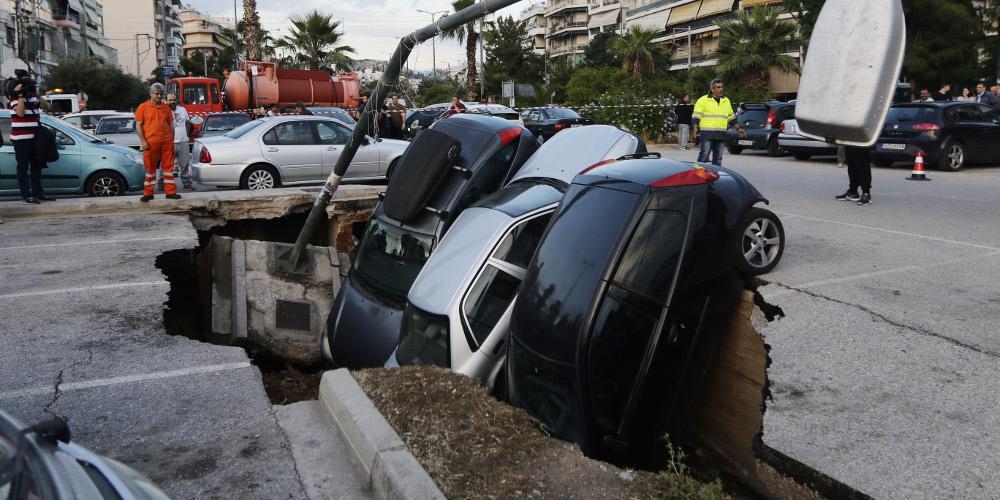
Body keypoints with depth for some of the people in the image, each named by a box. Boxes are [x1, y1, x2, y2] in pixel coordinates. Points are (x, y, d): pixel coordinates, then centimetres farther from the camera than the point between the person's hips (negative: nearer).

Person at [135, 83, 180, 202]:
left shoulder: (166, 108, 11)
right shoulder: (143, 107, 2)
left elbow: (171, 124, 14)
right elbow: (138, 125, -1)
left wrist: (171, 140, 8)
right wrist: (143, 141, -8)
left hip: (166, 143, 3)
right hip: (150, 143, -3)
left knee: (168, 166, 4)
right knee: (150, 168, 4)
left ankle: (171, 192, 9)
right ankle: (148, 193, 10)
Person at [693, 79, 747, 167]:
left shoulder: (726, 101, 18)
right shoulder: (704, 100, 1)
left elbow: (731, 117, 24)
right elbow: (696, 117, -4)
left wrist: (738, 128, 19)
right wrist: (696, 129, -16)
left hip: (721, 133, 5)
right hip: (707, 133, -5)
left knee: (718, 157, 8)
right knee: (704, 155, -9)